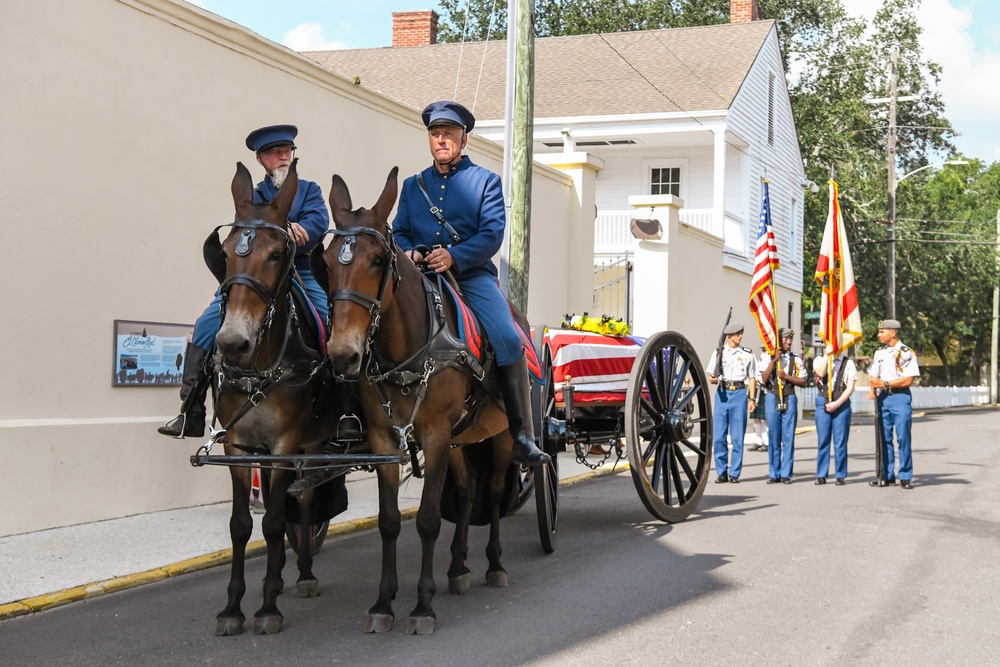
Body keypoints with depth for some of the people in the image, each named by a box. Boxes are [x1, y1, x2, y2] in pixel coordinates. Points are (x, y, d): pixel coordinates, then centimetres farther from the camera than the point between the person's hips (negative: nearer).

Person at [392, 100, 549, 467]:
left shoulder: (485, 181, 11)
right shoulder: (413, 185, 22)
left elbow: (493, 234, -2)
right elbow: (399, 232, 16)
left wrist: (454, 256, -19)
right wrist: (408, 252, -8)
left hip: (473, 275, -3)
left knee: (508, 340, -24)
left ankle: (521, 435, -17)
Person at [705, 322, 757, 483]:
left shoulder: (747, 354, 9)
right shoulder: (719, 352, 9)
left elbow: (752, 378, 10)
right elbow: (711, 374, 10)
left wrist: (752, 399, 3)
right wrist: (712, 379, -14)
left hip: (739, 393, -1)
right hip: (722, 393, 1)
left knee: (738, 437, -1)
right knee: (718, 436, -1)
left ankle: (734, 473, 5)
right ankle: (721, 473, 10)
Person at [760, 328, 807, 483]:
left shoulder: (796, 359, 6)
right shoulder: (769, 358, 4)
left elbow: (802, 382, 4)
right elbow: (764, 379, -6)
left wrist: (786, 376, -10)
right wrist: (774, 360, -13)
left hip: (789, 399, 0)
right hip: (773, 398, 0)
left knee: (788, 437, 0)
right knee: (773, 437, 3)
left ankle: (786, 474, 5)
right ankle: (774, 474, 11)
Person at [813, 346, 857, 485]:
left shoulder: (848, 363, 6)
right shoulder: (819, 360, 10)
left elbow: (850, 387, -1)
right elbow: (821, 373, -12)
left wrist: (837, 403, -10)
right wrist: (827, 354, -11)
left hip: (842, 403, -1)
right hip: (823, 402, 1)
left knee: (840, 441, -1)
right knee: (823, 440, 2)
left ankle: (840, 475, 5)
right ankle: (821, 475, 7)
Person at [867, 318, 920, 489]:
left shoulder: (907, 353, -5)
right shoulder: (879, 353, 13)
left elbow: (908, 379, -11)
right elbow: (872, 375, 15)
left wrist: (885, 384, -15)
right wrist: (871, 388, -6)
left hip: (900, 397, -5)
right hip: (882, 398, 5)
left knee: (903, 437, -6)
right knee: (884, 438, 6)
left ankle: (905, 477, 0)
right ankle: (887, 475, 13)